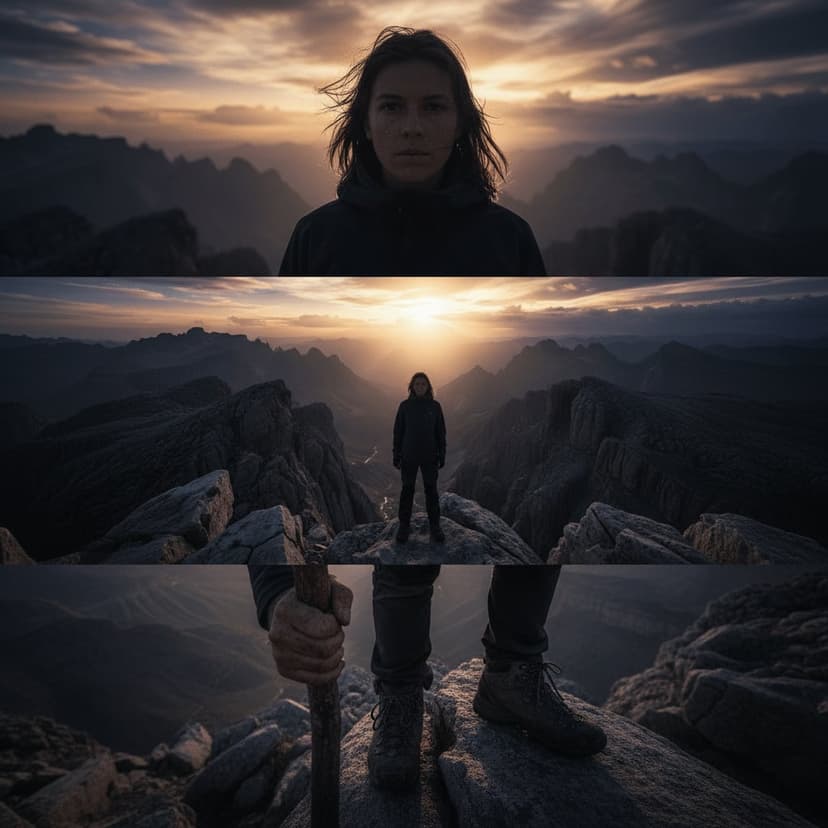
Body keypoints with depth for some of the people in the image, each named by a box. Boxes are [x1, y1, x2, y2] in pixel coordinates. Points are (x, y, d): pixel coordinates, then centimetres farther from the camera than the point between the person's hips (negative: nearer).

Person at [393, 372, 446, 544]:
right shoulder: (405, 406, -3)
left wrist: (442, 455, 1)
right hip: (409, 456, 0)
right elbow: (398, 431, 1)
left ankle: (434, 526, 15)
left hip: (429, 456, 0)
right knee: (407, 490, 6)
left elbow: (440, 432, 3)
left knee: (431, 490, 5)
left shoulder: (434, 406, -1)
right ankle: (404, 526, 16)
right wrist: (396, 455, -1)